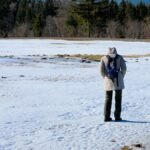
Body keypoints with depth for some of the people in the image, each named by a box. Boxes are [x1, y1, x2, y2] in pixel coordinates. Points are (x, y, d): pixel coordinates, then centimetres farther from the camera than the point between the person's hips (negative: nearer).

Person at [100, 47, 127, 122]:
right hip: (118, 82, -1)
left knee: (108, 99, 7)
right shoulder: (119, 57, 5)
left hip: (108, 82, 1)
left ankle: (107, 117, 2)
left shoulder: (104, 58, 8)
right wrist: (121, 77, 9)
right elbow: (124, 68, -3)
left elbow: (101, 70, 1)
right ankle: (117, 116, 4)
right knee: (118, 99, 6)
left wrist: (105, 78, 11)